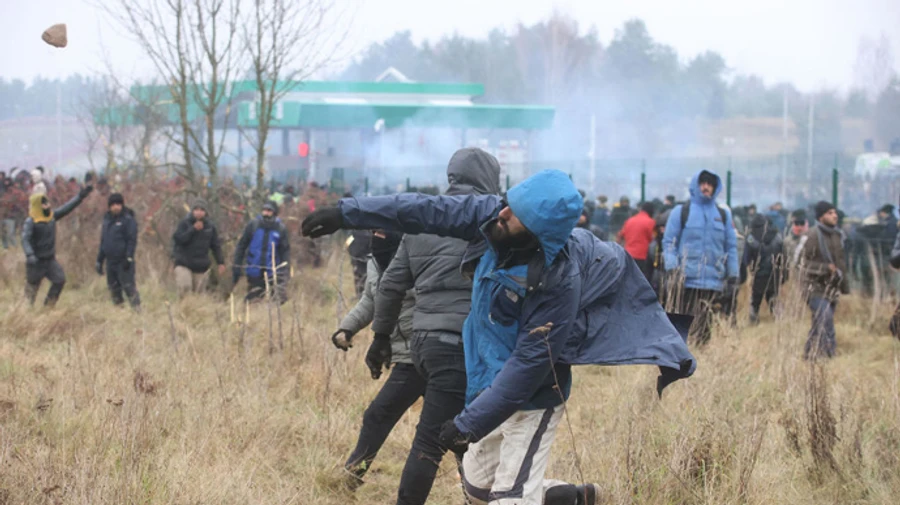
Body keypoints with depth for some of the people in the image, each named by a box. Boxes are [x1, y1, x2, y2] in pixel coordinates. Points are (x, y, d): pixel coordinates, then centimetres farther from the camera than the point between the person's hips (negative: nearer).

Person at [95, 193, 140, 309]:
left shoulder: (128, 220, -6)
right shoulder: (107, 220, 15)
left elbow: (132, 240, -11)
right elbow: (103, 241, 21)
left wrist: (128, 258, -19)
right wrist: (99, 260, 19)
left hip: (123, 261, -7)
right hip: (111, 261, 7)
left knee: (128, 286, -13)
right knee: (113, 288, 9)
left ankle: (137, 308, -13)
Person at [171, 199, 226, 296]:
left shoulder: (210, 226, 6)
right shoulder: (185, 223, -2)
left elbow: (216, 246, 10)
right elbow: (178, 239, -14)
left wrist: (221, 263, 4)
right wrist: (193, 229, -17)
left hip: (202, 266, 3)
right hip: (184, 264, -3)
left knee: (199, 292, 2)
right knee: (184, 288, -20)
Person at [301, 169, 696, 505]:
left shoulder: (558, 282, -32)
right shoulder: (493, 216, -16)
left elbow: (529, 364, -27)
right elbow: (426, 212, -7)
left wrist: (470, 423, -24)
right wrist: (345, 213, -6)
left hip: (531, 400, -8)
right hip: (489, 383, 8)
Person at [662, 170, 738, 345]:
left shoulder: (723, 215, 15)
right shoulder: (681, 212, 7)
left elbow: (731, 247, 16)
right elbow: (669, 242, 4)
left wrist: (732, 276, 10)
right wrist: (672, 269, -9)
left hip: (714, 282, 2)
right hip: (687, 280, -2)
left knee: (705, 325, -1)